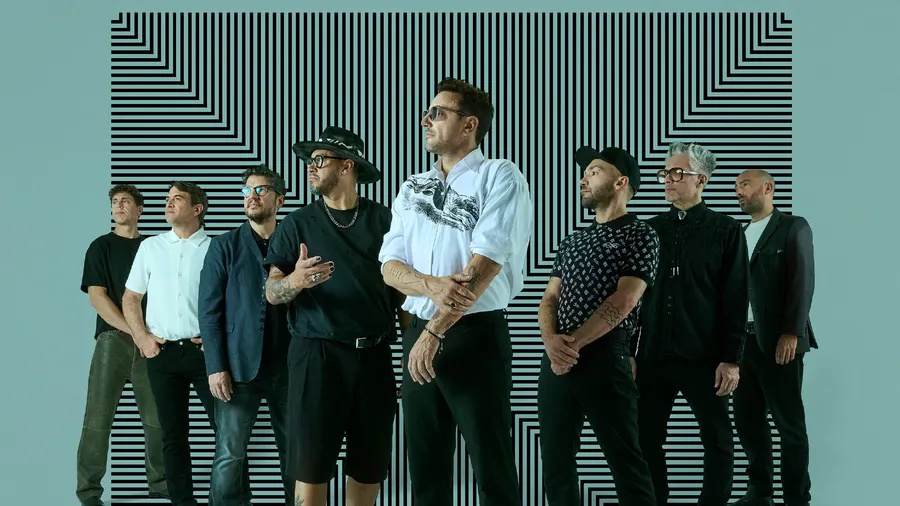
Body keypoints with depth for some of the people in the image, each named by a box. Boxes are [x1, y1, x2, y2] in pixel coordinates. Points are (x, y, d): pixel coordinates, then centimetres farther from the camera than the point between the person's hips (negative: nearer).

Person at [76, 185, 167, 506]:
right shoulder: (101, 247, 6)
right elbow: (97, 298, -3)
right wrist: (133, 331, -12)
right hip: (113, 339, -3)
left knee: (157, 418, 0)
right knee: (98, 419, -7)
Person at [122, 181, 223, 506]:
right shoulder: (150, 247, 10)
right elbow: (131, 297, 14)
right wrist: (142, 337, 2)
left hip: (204, 350, -3)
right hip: (162, 353, 3)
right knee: (174, 434, 7)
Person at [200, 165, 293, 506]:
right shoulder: (224, 246, 6)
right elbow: (209, 311, 1)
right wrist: (216, 367, -8)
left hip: (289, 368, 2)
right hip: (240, 366, -1)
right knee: (229, 457, -3)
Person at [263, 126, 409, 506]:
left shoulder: (383, 220, 7)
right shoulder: (297, 224, 5)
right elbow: (271, 293, -1)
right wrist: (294, 281, -23)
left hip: (374, 356, 2)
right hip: (317, 354, -1)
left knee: (370, 466, 6)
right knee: (311, 466, -4)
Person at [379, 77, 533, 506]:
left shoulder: (499, 176, -5)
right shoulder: (413, 188, 14)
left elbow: (486, 262, -15)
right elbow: (390, 266, 6)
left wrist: (436, 331, -15)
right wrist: (431, 286, -16)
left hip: (475, 334, -6)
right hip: (418, 334, 6)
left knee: (492, 467, -2)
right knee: (425, 466, 10)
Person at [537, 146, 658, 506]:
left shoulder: (640, 236, -1)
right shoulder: (572, 242, 19)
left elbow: (623, 302, -11)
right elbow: (549, 299, 13)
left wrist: (572, 344, -12)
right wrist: (551, 340, -9)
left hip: (604, 358, -6)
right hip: (556, 361, 7)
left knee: (626, 463, -4)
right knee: (555, 463, 8)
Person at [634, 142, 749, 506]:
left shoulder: (726, 231, 1)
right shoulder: (652, 229, 10)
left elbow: (735, 300, -4)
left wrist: (730, 359, -9)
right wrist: (630, 352, 6)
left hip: (704, 358, -3)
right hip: (653, 356, 3)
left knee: (717, 441, 4)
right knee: (647, 439, 5)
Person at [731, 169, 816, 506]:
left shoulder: (793, 227, 0)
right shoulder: (740, 234, 18)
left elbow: (803, 283, -9)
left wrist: (791, 334, -17)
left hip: (778, 341, -6)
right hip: (743, 340, 6)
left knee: (789, 422, -1)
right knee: (748, 420, 7)